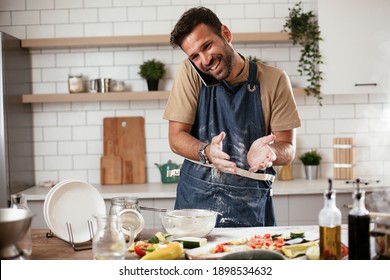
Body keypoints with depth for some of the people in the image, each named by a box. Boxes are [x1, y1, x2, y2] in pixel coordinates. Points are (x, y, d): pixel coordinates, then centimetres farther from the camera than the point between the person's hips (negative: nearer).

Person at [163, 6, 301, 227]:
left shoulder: (274, 80, -3)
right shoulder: (190, 73, -2)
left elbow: (288, 150, -2)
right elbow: (176, 138, -2)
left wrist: (266, 151, -25)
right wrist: (206, 152, -23)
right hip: (196, 198, 1)